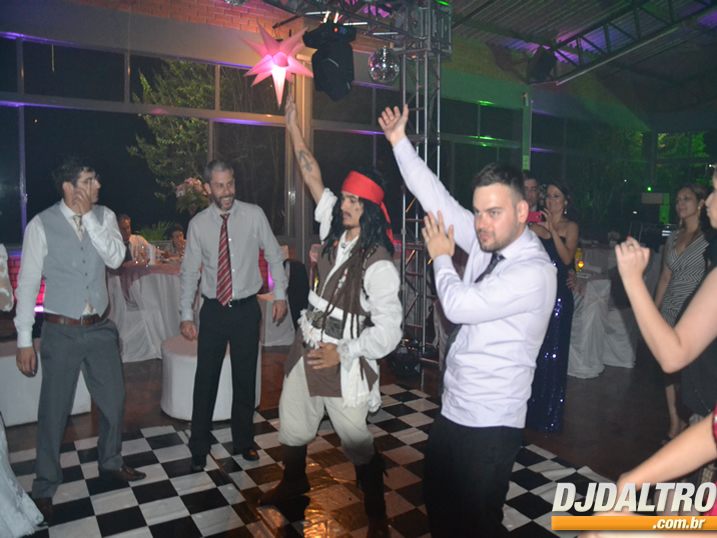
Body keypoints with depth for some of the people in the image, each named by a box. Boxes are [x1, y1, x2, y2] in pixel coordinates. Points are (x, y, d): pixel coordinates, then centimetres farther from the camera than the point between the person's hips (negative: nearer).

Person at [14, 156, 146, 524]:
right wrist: (24, 341, -8)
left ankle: (110, 463, 38)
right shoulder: (41, 225, -10)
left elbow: (115, 258, -15)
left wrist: (88, 216, -20)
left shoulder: (104, 217, 0)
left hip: (100, 328, 4)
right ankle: (44, 487, 29)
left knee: (114, 399, 14)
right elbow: (27, 284, -8)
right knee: (54, 410, 7)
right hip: (61, 331, -3)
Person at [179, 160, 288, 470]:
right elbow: (189, 272, 3)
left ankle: (243, 442, 31)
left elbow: (274, 255, 3)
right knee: (206, 380, 7)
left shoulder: (254, 215, -5)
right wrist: (186, 315, -1)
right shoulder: (198, 224, -1)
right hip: (213, 311, 1)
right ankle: (199, 448, 26)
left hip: (246, 309, 0)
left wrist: (280, 294, -2)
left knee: (245, 379, 11)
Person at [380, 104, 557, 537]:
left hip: (490, 424, -8)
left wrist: (441, 257, -7)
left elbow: (459, 305, -26)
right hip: (454, 409, 8)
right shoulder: (486, 243, 1)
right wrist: (400, 142, 2)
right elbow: (438, 200, 2)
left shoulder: (535, 271, -22)